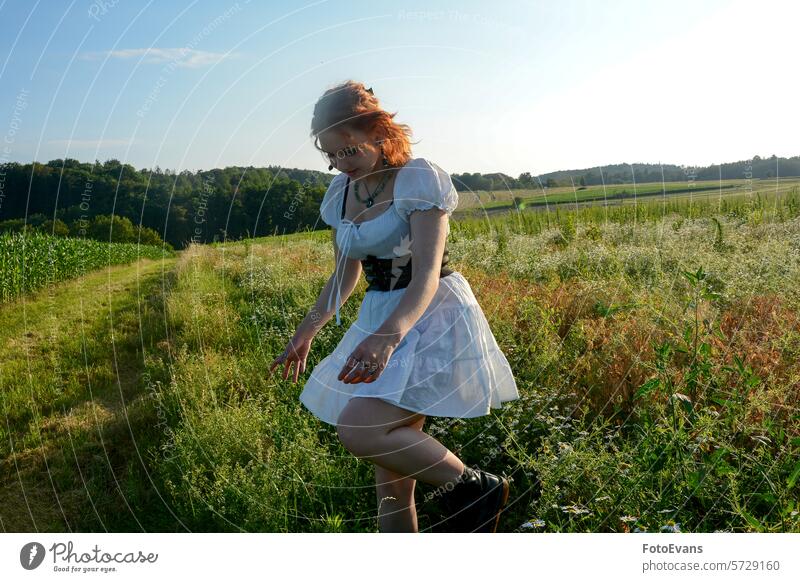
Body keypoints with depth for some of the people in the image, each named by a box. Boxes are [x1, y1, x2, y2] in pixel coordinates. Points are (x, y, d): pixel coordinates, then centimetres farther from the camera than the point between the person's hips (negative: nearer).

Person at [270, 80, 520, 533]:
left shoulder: (419, 178, -12)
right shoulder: (340, 192, 9)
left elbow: (427, 274, -22)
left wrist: (388, 336, -37)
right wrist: (306, 333, 17)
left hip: (433, 317, -7)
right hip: (380, 321, 7)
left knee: (359, 429, -23)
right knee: (391, 467, 8)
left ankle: (476, 488, -5)